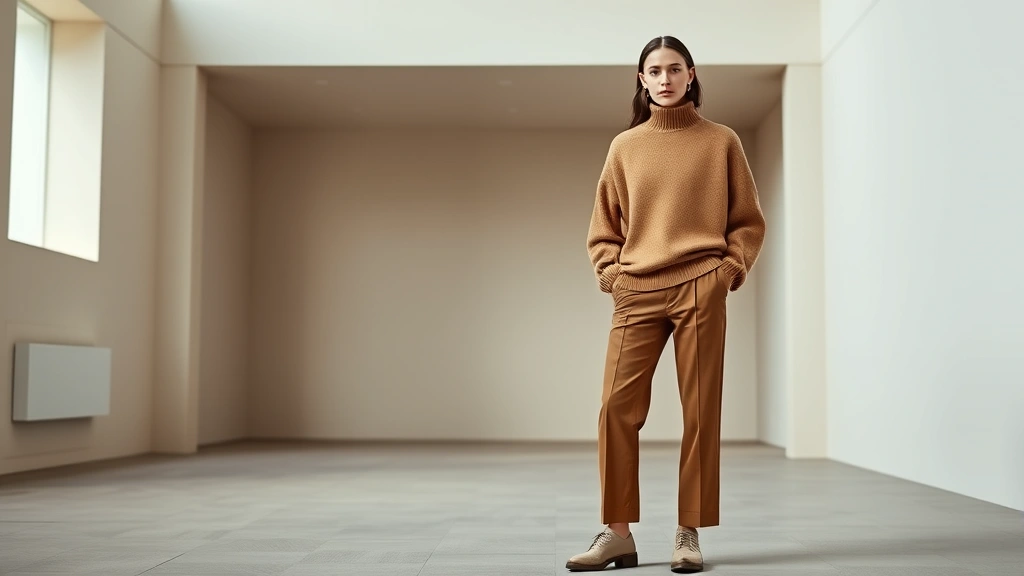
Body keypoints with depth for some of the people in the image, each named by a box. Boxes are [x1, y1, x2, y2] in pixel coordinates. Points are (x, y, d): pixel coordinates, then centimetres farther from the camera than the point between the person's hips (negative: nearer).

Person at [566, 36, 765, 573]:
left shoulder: (721, 142, 8)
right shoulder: (624, 146, 13)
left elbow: (749, 220, 10)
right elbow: (603, 228, 15)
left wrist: (729, 269, -3)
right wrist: (612, 275, 0)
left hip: (700, 291, -1)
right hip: (636, 293, 2)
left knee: (700, 412, -1)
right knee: (617, 408, -6)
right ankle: (617, 533, 2)